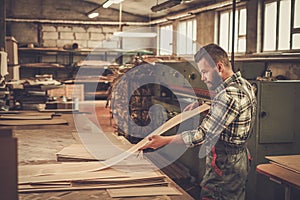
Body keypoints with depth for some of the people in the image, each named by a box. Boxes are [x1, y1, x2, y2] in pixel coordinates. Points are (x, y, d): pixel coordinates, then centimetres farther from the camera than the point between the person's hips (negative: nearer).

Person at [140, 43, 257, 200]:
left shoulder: (229, 95, -26)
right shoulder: (242, 83, 7)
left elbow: (204, 134, -27)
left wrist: (164, 140, -21)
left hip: (224, 165, -10)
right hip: (239, 158, 11)